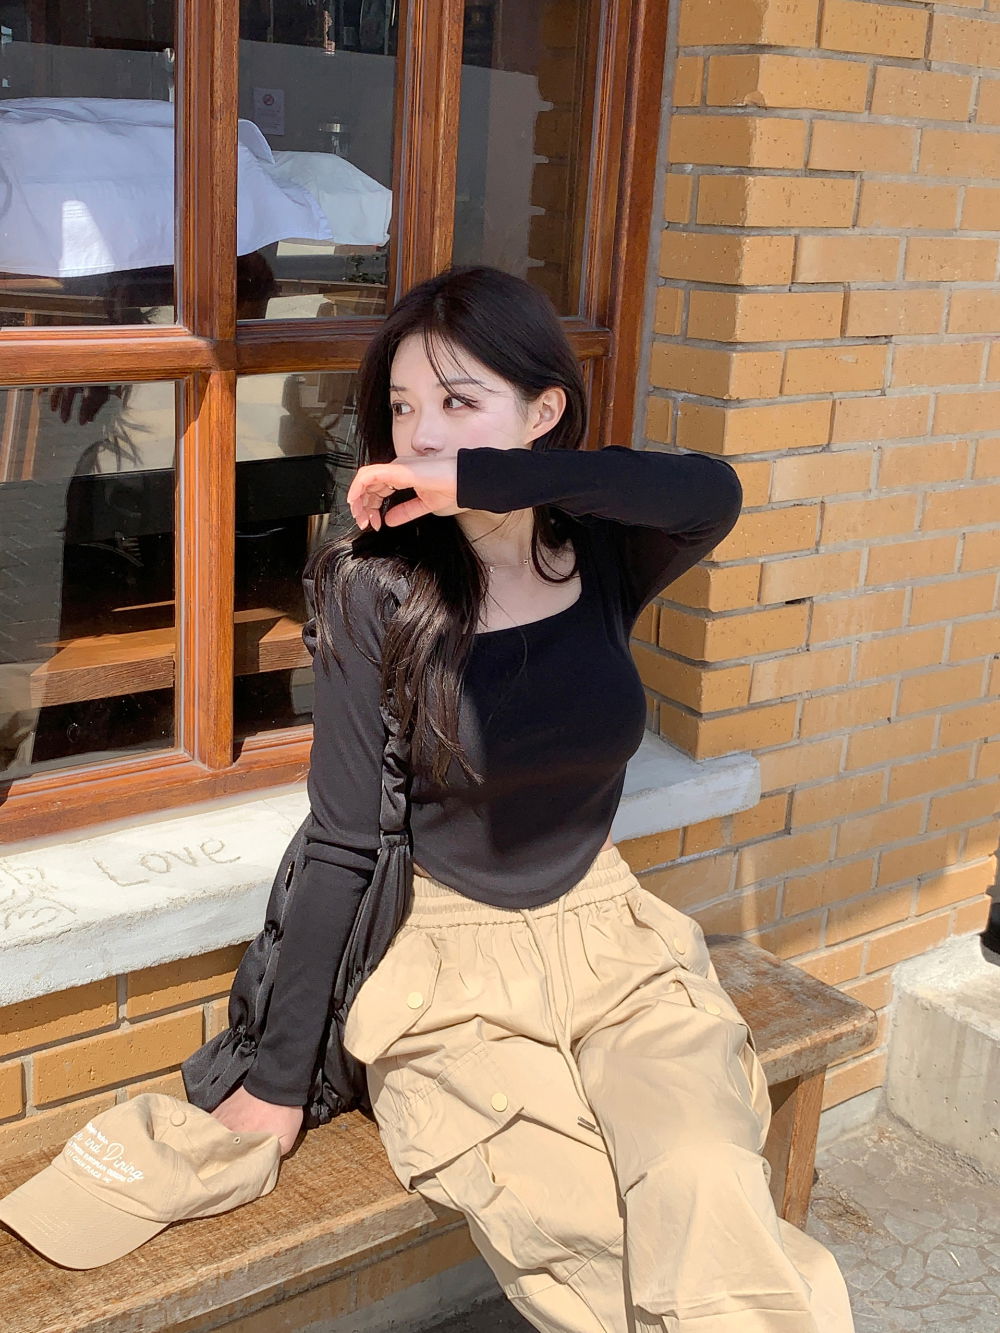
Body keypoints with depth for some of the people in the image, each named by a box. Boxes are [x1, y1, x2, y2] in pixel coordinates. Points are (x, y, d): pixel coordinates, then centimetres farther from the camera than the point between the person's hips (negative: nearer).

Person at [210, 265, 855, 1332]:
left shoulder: (601, 556, -5)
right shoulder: (377, 589, -12)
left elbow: (710, 496, -29)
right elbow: (342, 847, -10)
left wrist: (477, 481, -31)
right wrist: (279, 1080, -7)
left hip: (607, 933, 2)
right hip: (451, 966, -2)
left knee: (707, 1192, -23)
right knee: (585, 1239, -21)